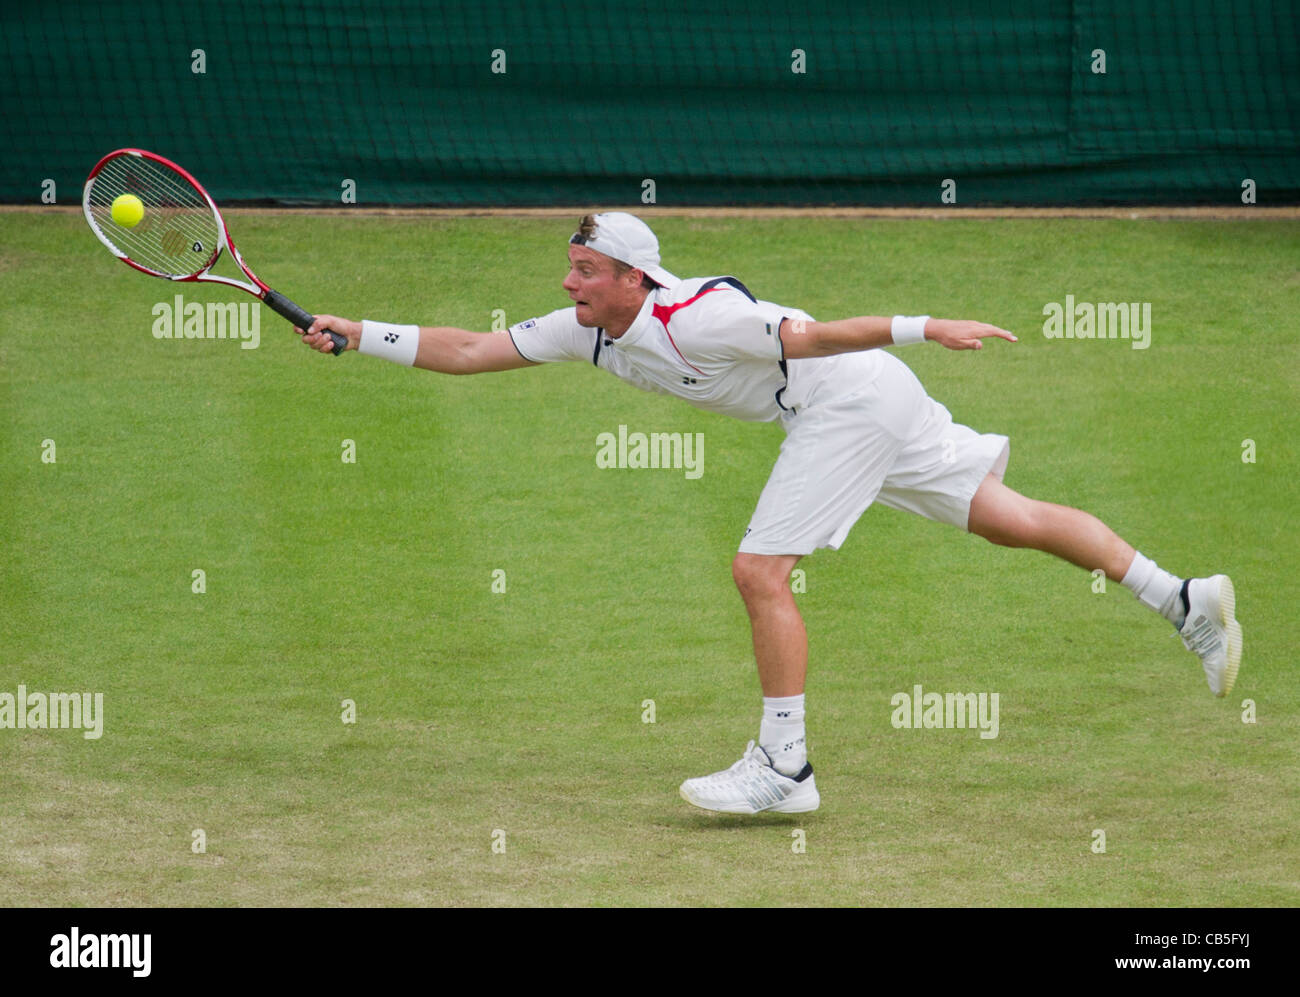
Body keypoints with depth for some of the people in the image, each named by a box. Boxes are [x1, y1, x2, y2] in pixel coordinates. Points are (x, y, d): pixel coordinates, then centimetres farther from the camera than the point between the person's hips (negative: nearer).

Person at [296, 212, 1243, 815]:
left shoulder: (688, 320, -25)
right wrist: (355, 334, -2)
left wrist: (924, 328, -36)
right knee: (1008, 519, 11)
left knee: (762, 570, -11)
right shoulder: (587, 331, 1)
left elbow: (811, 335, -30)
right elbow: (469, 351, 4)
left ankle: (784, 767, -6)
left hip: (853, 401, -9)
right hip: (870, 407, 9)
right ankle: (1181, 596, 14)